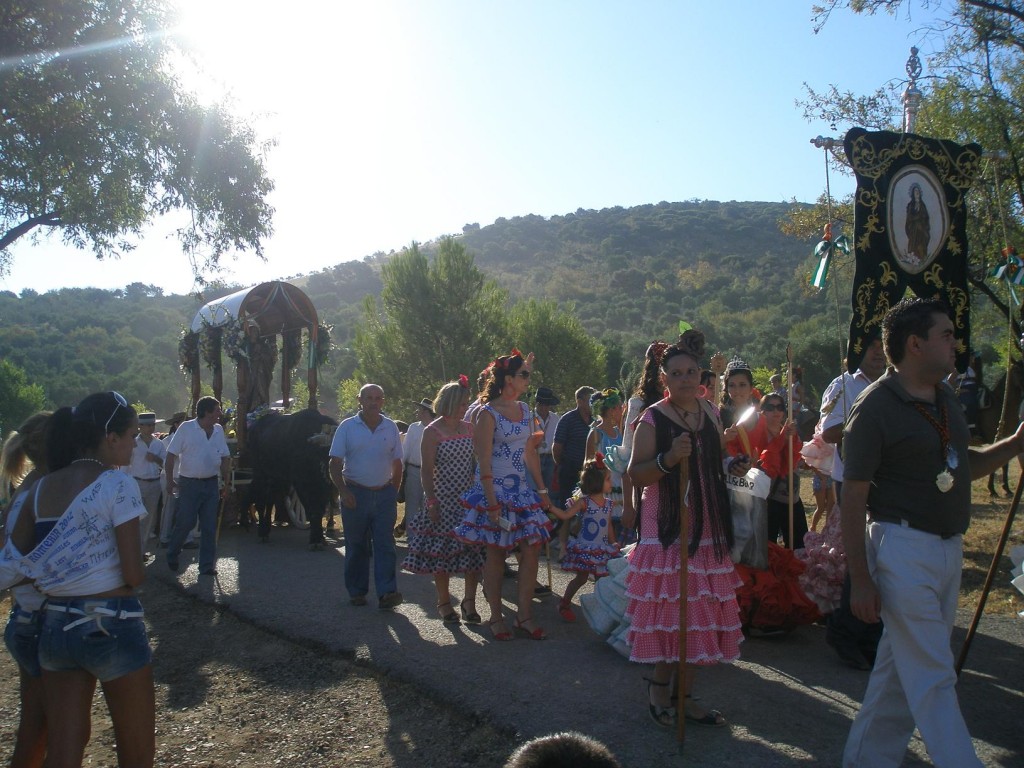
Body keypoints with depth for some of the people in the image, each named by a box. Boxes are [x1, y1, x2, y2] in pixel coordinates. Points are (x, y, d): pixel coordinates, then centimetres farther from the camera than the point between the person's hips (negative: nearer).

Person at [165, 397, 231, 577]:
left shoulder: (219, 430, 5)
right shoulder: (186, 428, -10)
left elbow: (225, 458, 11)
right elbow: (171, 455, -7)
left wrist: (226, 483, 9)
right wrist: (170, 480, -7)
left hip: (211, 483, 4)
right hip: (190, 483, -4)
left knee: (209, 527, 5)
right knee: (185, 523, 0)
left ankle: (207, 565, 12)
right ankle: (172, 555, 25)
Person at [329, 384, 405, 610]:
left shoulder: (391, 427, 6)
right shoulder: (347, 427, 0)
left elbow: (397, 464, 11)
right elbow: (335, 463, -3)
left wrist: (393, 492, 6)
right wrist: (343, 491, -14)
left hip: (384, 494, 1)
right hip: (355, 494, -1)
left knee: (385, 544, -5)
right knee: (356, 546, 7)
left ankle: (387, 593, -8)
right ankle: (357, 592, 18)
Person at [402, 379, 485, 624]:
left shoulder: (469, 428, 7)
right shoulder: (432, 432, -6)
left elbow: (477, 462, 12)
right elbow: (427, 470, -8)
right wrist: (431, 502, -13)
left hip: (469, 499, 4)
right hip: (444, 500, -4)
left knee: (474, 550, 0)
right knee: (442, 550, 4)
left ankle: (469, 602, 12)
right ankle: (444, 602, 20)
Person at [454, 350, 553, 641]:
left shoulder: (524, 409, 9)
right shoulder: (488, 413, -12)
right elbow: (484, 462, -14)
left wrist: (542, 490, 13)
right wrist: (492, 503, -18)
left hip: (521, 488, 7)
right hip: (495, 489, -6)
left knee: (532, 548, 2)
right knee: (496, 552, 3)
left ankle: (524, 615, 13)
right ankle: (495, 617, 16)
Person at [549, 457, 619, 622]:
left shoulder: (608, 503, 3)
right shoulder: (584, 502, -14)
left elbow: (609, 525, 12)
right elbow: (565, 515, -18)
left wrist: (613, 543, 12)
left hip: (602, 548, 5)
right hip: (585, 547, -5)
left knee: (603, 578, 9)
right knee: (581, 578, 2)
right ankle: (564, 604, 18)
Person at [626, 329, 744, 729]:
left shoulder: (710, 412, 9)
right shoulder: (653, 419, -9)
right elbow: (636, 475, -14)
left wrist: (733, 467, 8)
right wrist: (668, 458, -28)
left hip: (707, 528, 6)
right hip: (667, 529, -6)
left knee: (698, 613, 10)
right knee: (672, 610, -4)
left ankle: (685, 696, 22)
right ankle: (658, 685, 18)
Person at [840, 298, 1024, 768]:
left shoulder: (945, 397, 11)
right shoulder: (876, 406, -15)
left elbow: (964, 467, 23)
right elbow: (853, 497, -15)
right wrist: (860, 580, -17)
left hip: (949, 547, 9)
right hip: (902, 548, -8)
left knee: (901, 666, 16)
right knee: (933, 676, -3)